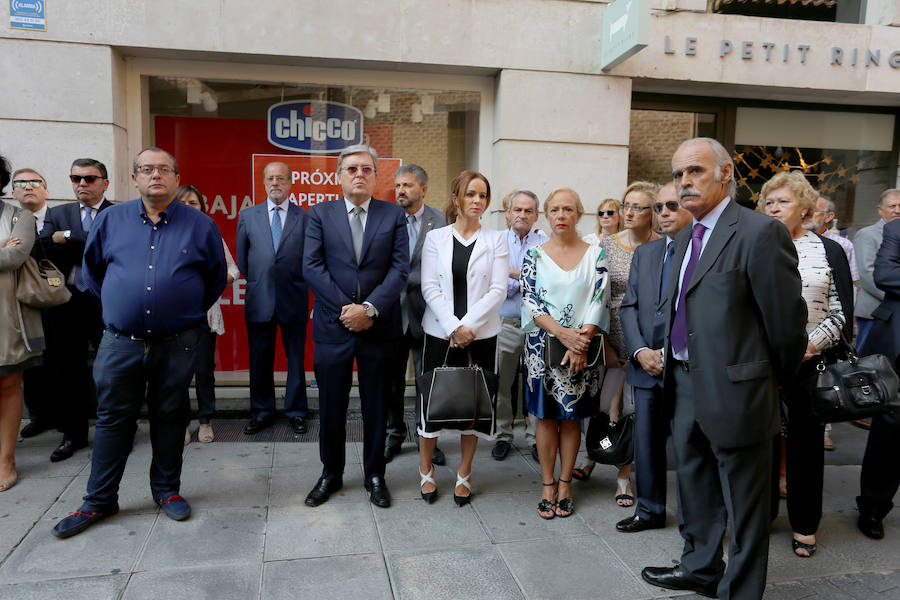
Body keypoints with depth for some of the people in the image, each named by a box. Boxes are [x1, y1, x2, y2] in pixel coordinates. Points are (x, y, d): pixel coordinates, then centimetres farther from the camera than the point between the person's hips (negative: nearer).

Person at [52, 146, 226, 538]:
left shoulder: (200, 225, 0)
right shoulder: (110, 219, 4)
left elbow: (216, 280, 9)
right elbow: (92, 271, 17)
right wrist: (116, 305, 16)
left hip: (177, 344, -1)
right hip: (120, 342, 1)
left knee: (170, 417, 10)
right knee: (112, 420, 9)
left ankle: (167, 490, 26)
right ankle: (100, 501, 22)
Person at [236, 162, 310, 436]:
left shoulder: (305, 217, 2)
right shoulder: (248, 216, 8)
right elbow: (242, 258, 14)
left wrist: (296, 284, 2)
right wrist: (257, 282, 10)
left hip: (294, 300, -1)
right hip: (259, 300, 2)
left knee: (296, 358, 7)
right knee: (260, 359, 9)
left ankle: (295, 411, 20)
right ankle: (261, 412, 23)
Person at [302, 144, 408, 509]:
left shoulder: (394, 215, 4)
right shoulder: (320, 214, 5)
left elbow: (400, 268, -4)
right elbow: (312, 267, -3)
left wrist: (370, 308, -15)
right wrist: (343, 309, -13)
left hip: (379, 326, 0)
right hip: (332, 326, 0)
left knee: (376, 406, 10)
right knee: (331, 406, 10)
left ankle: (374, 475, 27)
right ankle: (331, 474, 28)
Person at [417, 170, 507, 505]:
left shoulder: (495, 240, 5)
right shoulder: (435, 238, 4)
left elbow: (498, 290, -3)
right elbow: (430, 287, -3)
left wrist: (468, 324, -13)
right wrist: (453, 326, -13)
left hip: (480, 335, 1)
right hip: (440, 333, 0)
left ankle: (464, 475, 22)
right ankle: (425, 471, 23)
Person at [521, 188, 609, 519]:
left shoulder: (595, 254, 5)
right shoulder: (535, 255, 4)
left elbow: (599, 300, -3)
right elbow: (529, 301, -5)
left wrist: (581, 341, -16)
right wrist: (562, 333, -17)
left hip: (582, 347, 0)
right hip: (543, 347, 0)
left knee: (572, 417, 8)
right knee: (546, 417, 5)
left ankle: (565, 483, 21)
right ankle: (548, 485, 17)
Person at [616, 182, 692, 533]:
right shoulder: (644, 253, 14)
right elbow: (628, 307, 10)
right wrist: (640, 351, -4)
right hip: (647, 367, 5)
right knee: (646, 442, 13)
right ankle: (650, 510, 29)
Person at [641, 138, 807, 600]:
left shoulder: (760, 233, -17)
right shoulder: (686, 237, 11)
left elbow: (786, 320, -14)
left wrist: (777, 379, -1)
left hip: (734, 391, -8)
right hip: (685, 386, 9)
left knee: (744, 505, 9)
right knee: (695, 488, 24)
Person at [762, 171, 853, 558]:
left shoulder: (829, 251, 4)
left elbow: (842, 311, 0)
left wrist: (810, 346, -13)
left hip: (810, 364, -1)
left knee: (806, 441, 7)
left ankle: (805, 525, 22)